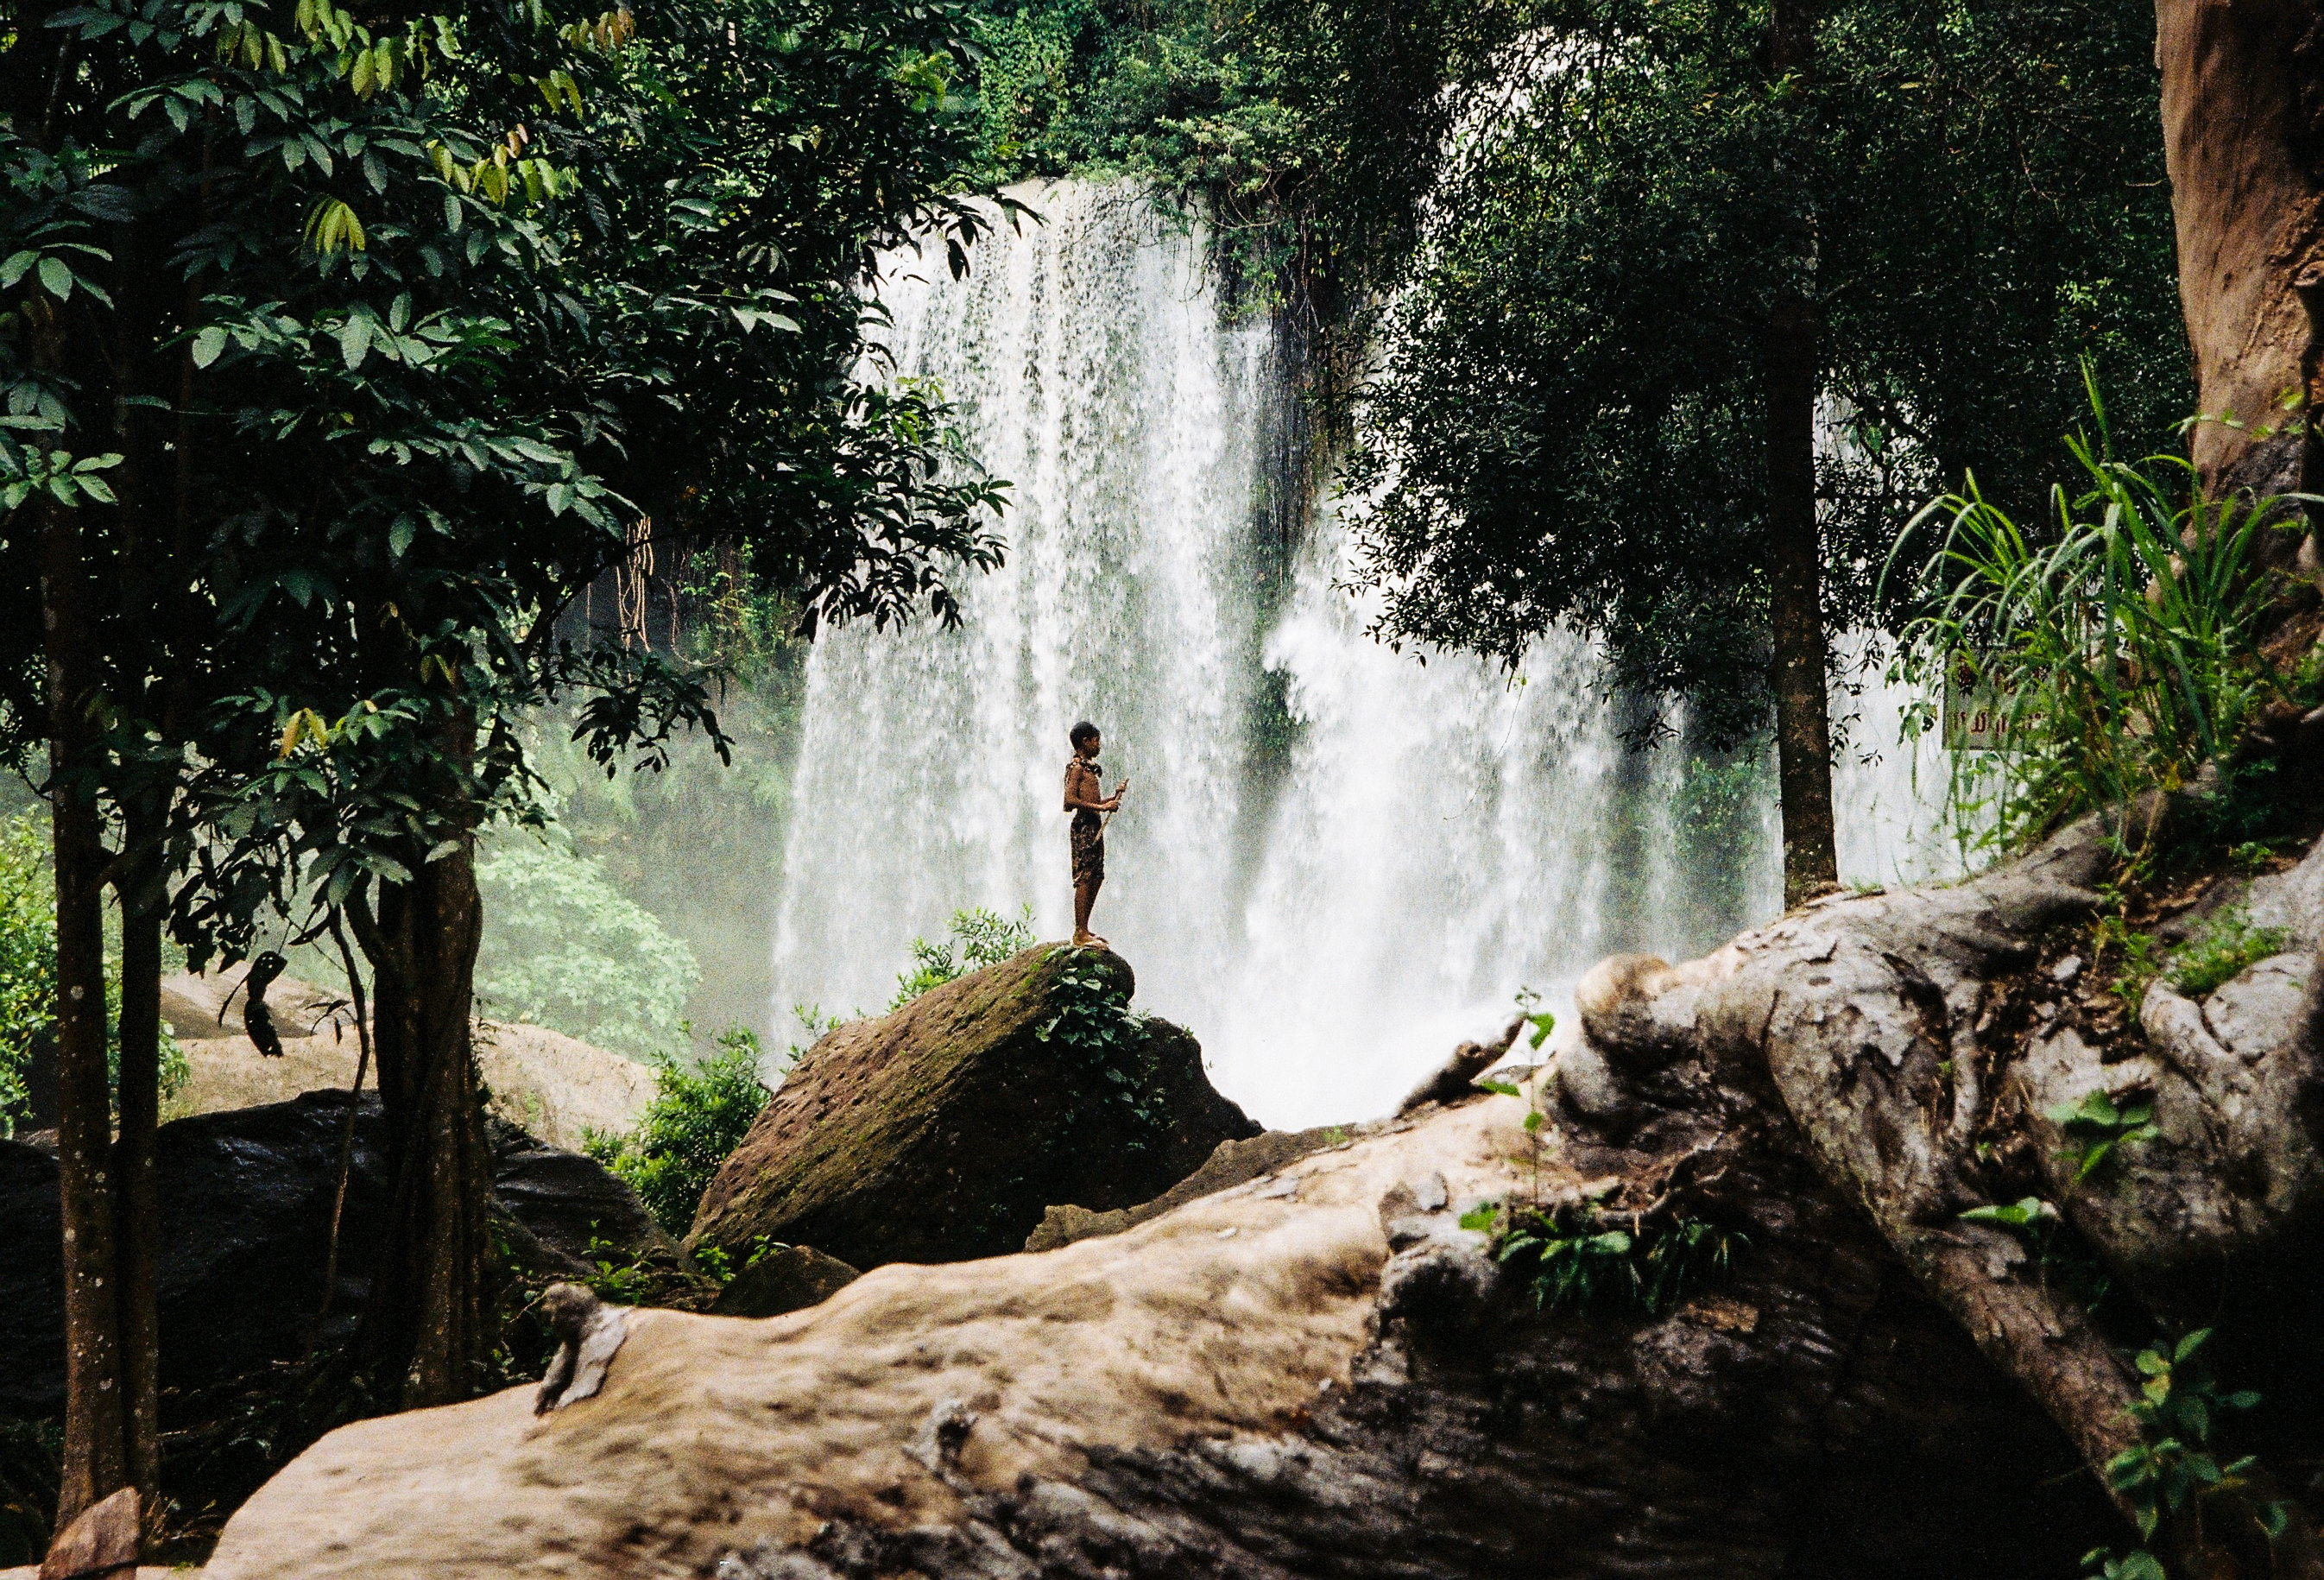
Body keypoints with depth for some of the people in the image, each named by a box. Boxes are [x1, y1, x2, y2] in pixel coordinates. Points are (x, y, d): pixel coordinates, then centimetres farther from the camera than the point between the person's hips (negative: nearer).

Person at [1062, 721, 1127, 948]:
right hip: (1084, 825, -10)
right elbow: (1070, 800, -20)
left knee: (1096, 877, 12)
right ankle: (1081, 934, -10)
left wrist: (1113, 795, 14)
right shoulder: (1076, 766, -10)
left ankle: (1083, 929, 18)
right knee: (1084, 879, -10)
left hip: (1095, 826, 10)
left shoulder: (1088, 767, 20)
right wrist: (1101, 807, -18)